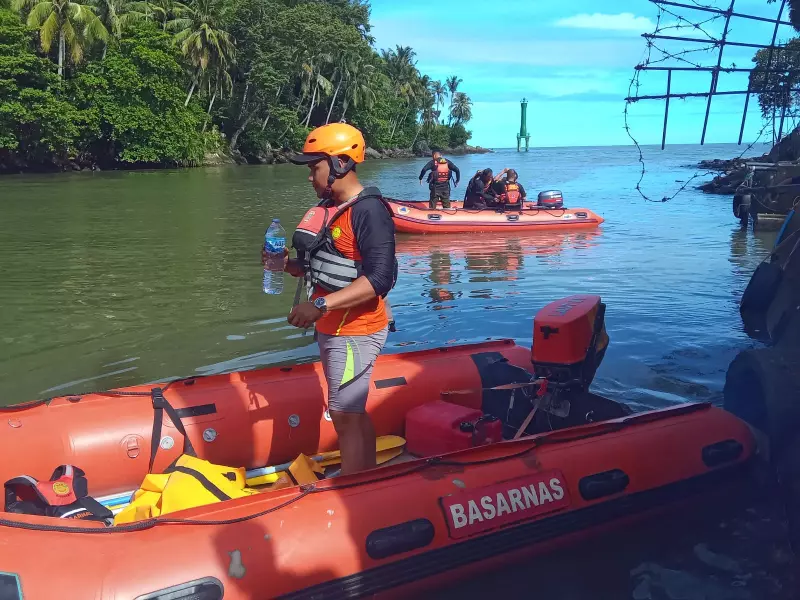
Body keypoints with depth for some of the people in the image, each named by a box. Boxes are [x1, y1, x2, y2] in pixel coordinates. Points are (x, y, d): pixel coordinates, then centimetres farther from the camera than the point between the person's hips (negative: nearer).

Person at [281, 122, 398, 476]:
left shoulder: (368, 211, -18)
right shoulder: (329, 207, 9)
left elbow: (380, 279, -26)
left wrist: (321, 304, -31)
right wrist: (288, 266, 0)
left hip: (355, 332, -9)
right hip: (331, 329, 10)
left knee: (344, 418, -5)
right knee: (353, 413, 19)